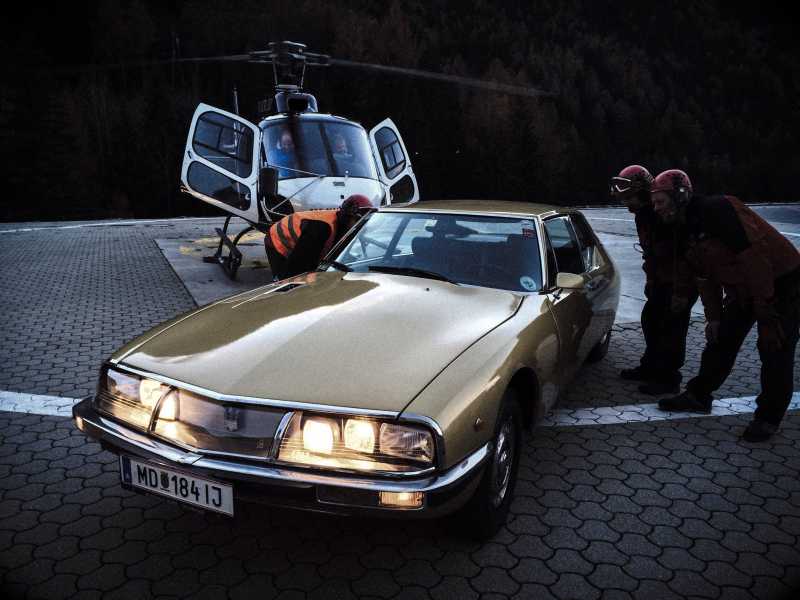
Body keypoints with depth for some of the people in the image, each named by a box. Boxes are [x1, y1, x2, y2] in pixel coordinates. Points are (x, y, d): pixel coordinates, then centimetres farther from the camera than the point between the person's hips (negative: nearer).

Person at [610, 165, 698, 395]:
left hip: (683, 281, -9)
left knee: (672, 329, -5)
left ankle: (668, 378, 5)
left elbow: (683, 255, -27)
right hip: (662, 280, 10)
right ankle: (650, 367, 29)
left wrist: (681, 292, -26)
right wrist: (650, 280, 20)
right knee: (650, 320, 15)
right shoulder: (643, 214, 7)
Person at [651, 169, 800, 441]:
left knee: (775, 349, -4)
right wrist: (713, 316, 10)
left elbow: (753, 255, -30)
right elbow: (706, 279, 12)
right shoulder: (689, 231, 4)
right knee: (720, 342, 11)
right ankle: (698, 396, 23)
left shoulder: (716, 210, -26)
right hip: (740, 289, 9)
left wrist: (764, 308, -28)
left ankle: (768, 417, 9)